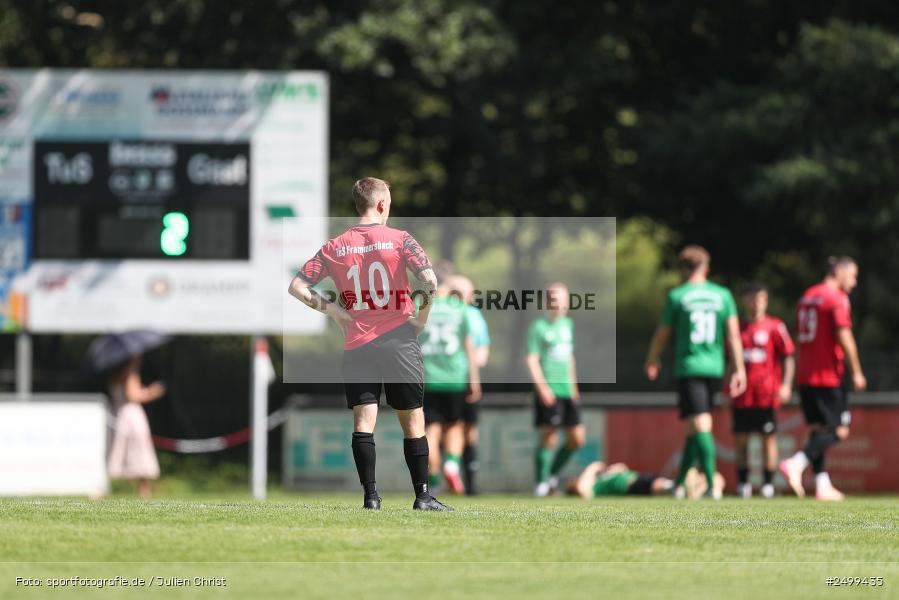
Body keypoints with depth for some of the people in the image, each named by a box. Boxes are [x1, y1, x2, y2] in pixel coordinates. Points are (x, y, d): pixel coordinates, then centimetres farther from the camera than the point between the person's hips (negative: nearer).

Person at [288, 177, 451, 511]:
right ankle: (422, 496, 8)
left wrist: (331, 309, 8)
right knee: (413, 421, 7)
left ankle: (370, 496, -7)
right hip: (399, 343, -2)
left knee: (363, 420, 1)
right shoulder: (399, 240, -4)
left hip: (357, 346, 2)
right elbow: (430, 281, -15)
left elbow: (297, 287, 2)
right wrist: (422, 316, -1)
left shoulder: (335, 247, 4)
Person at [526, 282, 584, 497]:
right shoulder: (539, 327, -6)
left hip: (566, 390, 7)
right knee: (549, 437, -9)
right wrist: (542, 387, -19)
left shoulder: (567, 324, 15)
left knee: (577, 438, 7)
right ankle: (542, 483, 0)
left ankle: (553, 473, 24)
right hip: (548, 391, -7)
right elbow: (532, 360, -10)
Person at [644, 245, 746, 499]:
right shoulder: (722, 295, 6)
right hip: (714, 368, 4)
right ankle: (680, 483, 21)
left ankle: (712, 485, -19)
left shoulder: (677, 296, -2)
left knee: (700, 426, -9)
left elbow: (662, 335, 5)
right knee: (696, 426, 15)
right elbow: (733, 333, 0)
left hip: (688, 367, -4)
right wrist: (739, 369, 2)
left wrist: (652, 361, 22)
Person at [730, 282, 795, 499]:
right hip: (742, 397, 4)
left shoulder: (775, 327, 2)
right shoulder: (739, 329, 13)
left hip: (766, 396, -3)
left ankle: (768, 483, 3)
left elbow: (788, 358, 0)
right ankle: (743, 483, 8)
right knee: (740, 439, 2)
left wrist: (786, 385, -11)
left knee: (768, 438, -2)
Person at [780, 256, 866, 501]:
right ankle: (796, 463, -22)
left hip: (806, 377, 8)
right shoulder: (837, 298, -9)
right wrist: (856, 372, -11)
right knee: (839, 430, -6)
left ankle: (822, 485, 7)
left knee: (819, 429, 12)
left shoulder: (807, 296, 17)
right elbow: (844, 337, -16)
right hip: (828, 376, -8)